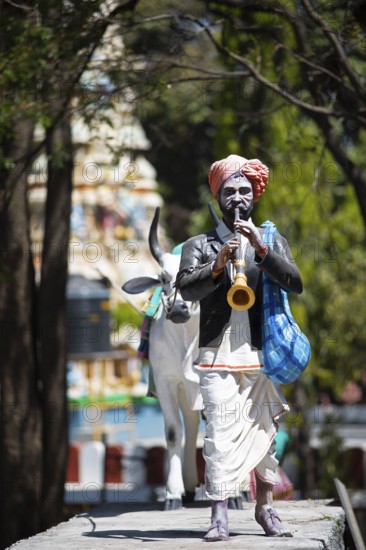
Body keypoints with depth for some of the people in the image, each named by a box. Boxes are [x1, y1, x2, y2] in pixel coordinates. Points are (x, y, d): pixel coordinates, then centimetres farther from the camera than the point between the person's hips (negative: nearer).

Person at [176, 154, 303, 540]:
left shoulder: (272, 241, 12)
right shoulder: (200, 246, 9)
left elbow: (295, 284, -4)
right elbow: (186, 288, -8)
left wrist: (260, 249, -15)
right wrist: (218, 265, -24)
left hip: (261, 354, 2)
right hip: (218, 356, -2)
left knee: (263, 432, 6)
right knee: (220, 434, -11)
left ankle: (265, 509, 19)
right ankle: (219, 516, -13)